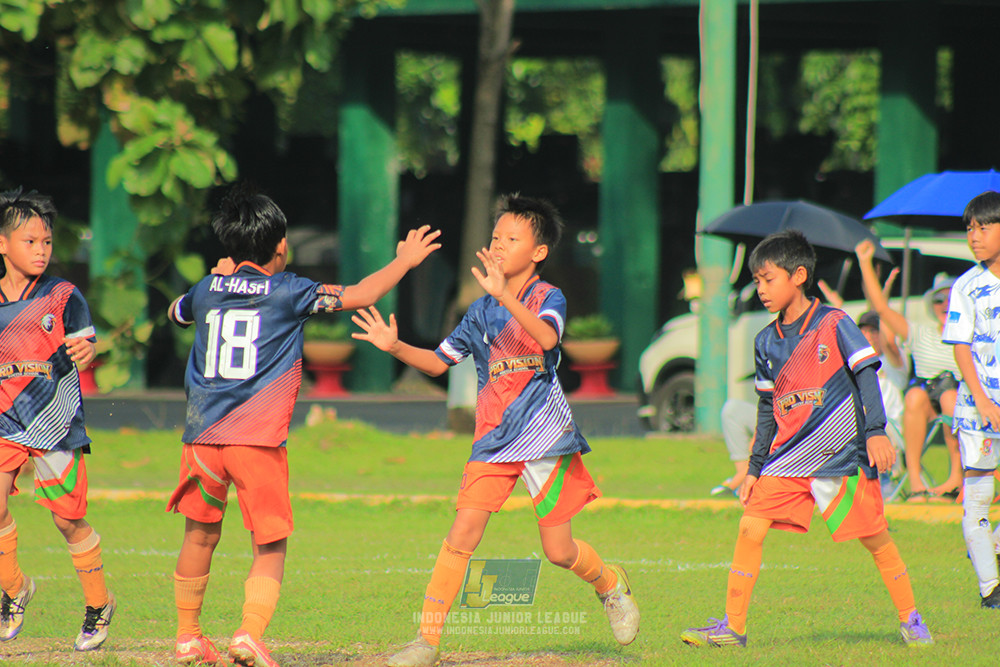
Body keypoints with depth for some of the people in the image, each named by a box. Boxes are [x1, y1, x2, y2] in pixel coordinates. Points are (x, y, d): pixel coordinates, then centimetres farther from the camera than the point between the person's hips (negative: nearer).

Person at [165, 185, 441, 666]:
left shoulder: (207, 289, 10)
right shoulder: (287, 292, -2)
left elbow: (176, 312, 33)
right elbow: (356, 297, 1)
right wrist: (404, 262, 13)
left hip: (203, 436, 4)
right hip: (258, 440, -4)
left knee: (200, 535, 19)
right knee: (270, 546, 2)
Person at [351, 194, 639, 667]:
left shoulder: (548, 299, -4)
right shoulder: (481, 311, 11)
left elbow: (546, 337, -27)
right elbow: (438, 361, 18)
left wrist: (505, 296, -40)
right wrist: (395, 348, 0)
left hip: (544, 434, -4)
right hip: (493, 439, 4)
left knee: (558, 550, 0)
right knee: (463, 531, -13)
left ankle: (610, 583, 34)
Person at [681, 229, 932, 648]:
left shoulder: (833, 324, -6)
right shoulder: (766, 342, 10)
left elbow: (866, 375, -8)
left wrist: (876, 432, -18)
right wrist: (754, 468, 14)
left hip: (840, 453, -5)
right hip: (787, 456, 5)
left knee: (875, 538, 0)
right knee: (750, 527, -7)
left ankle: (910, 619, 16)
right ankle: (732, 626, -3)